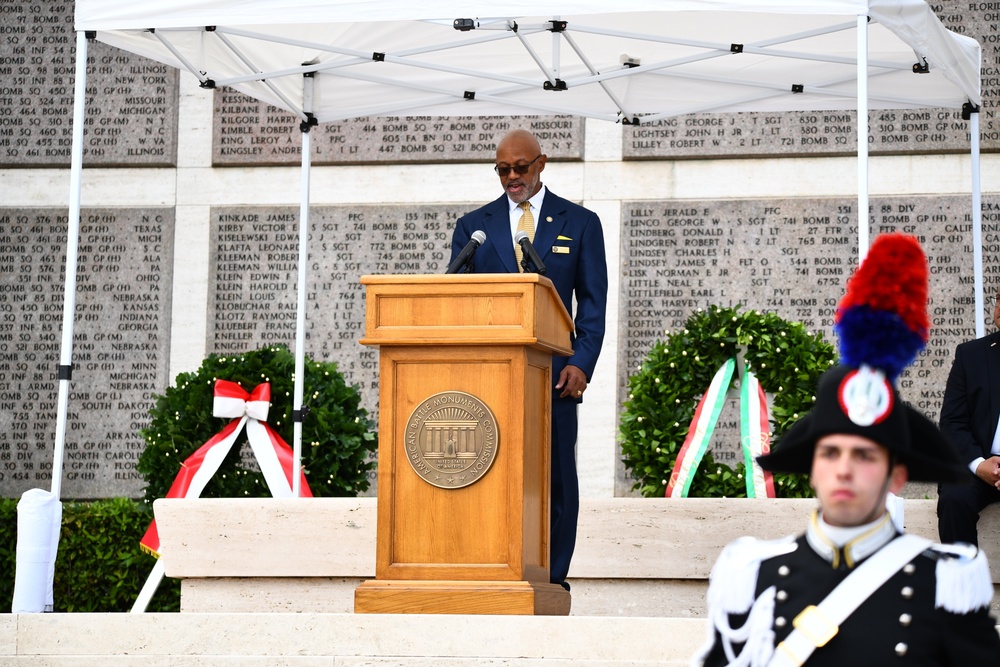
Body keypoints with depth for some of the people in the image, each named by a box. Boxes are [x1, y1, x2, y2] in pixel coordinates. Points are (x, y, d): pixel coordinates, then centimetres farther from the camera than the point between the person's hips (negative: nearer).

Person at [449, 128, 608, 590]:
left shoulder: (579, 223, 10)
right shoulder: (473, 226, 13)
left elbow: (592, 302, 6)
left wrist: (581, 362, -8)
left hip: (553, 373, -1)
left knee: (555, 478, 0)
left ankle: (552, 578, 5)